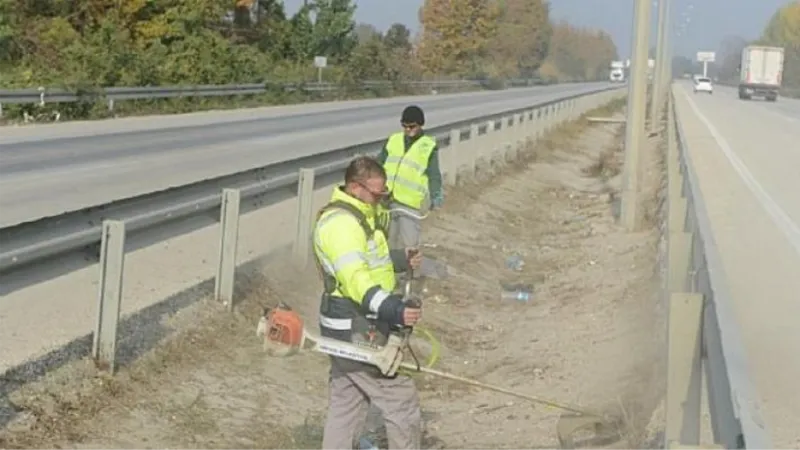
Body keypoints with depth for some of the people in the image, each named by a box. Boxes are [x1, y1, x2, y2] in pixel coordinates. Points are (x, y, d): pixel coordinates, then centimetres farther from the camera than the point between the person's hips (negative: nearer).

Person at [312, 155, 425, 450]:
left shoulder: (355, 215, 13)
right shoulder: (341, 223, -22)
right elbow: (356, 280, -31)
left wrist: (399, 260, 5)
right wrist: (394, 309, -41)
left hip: (348, 328, 11)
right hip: (357, 331, -11)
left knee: (346, 405, 16)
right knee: (401, 400, -2)